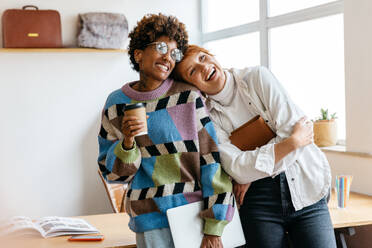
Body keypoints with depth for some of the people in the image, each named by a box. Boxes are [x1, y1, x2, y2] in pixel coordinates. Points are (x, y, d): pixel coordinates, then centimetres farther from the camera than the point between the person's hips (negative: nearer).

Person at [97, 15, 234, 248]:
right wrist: (127, 142, -15)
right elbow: (112, 172, 6)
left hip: (197, 212, -1)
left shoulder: (189, 97, -4)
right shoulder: (117, 104, 2)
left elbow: (212, 159, -5)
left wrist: (213, 229, -8)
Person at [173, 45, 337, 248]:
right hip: (258, 199, 0)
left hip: (305, 187, 1)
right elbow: (237, 169, -13)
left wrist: (252, 172, -9)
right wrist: (294, 142, -15)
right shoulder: (206, 116, -2)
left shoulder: (257, 77, 0)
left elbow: (292, 127, -9)